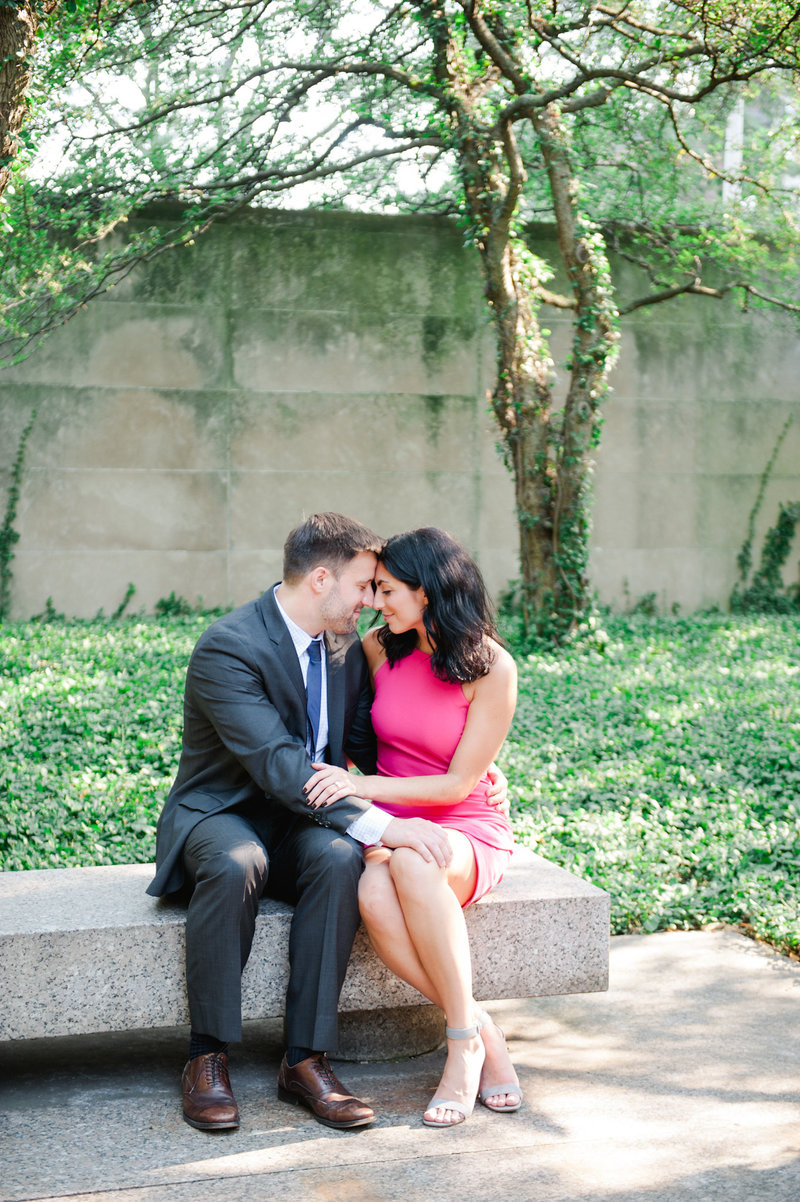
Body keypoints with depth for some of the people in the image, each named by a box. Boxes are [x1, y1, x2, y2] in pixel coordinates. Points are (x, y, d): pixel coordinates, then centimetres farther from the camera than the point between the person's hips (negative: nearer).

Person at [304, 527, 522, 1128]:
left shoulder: (491, 669, -9)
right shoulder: (381, 648, 4)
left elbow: (457, 784, -11)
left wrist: (363, 785, -20)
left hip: (468, 833, -3)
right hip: (390, 827, 3)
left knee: (413, 861, -41)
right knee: (374, 895, -36)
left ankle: (463, 1040, -27)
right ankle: (483, 1033, -20)